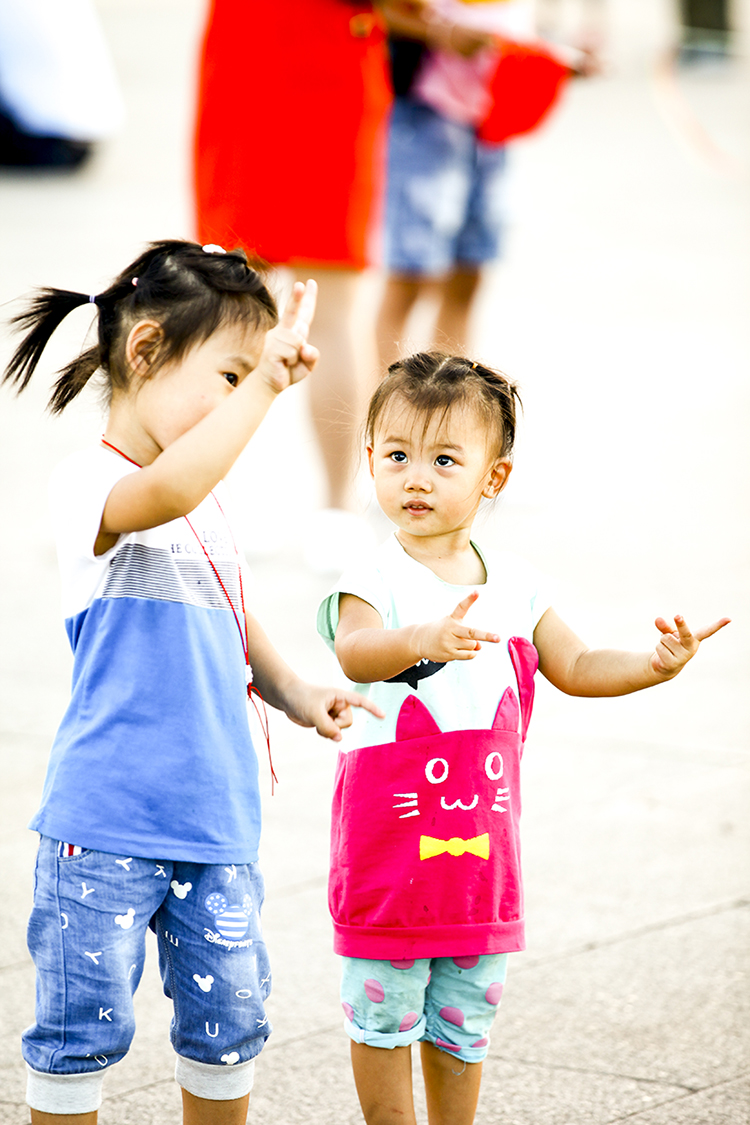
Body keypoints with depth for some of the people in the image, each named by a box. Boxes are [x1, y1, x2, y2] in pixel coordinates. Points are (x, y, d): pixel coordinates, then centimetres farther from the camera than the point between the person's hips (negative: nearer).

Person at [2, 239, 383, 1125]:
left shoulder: (211, 507, 12)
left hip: (213, 823, 7)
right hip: (104, 821, -7)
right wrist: (261, 383, -37)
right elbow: (163, 494, -37)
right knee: (82, 1027, 2)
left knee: (228, 1019, 14)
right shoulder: (89, 487, -13)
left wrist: (291, 692, 12)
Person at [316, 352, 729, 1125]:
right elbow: (353, 653, -33)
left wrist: (653, 665, -7)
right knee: (384, 1016, 7)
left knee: (464, 1021, 16)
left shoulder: (513, 585, 4)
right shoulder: (376, 580, -13)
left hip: (480, 848, 4)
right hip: (388, 846, -4)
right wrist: (420, 641, -55)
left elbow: (576, 669, 11)